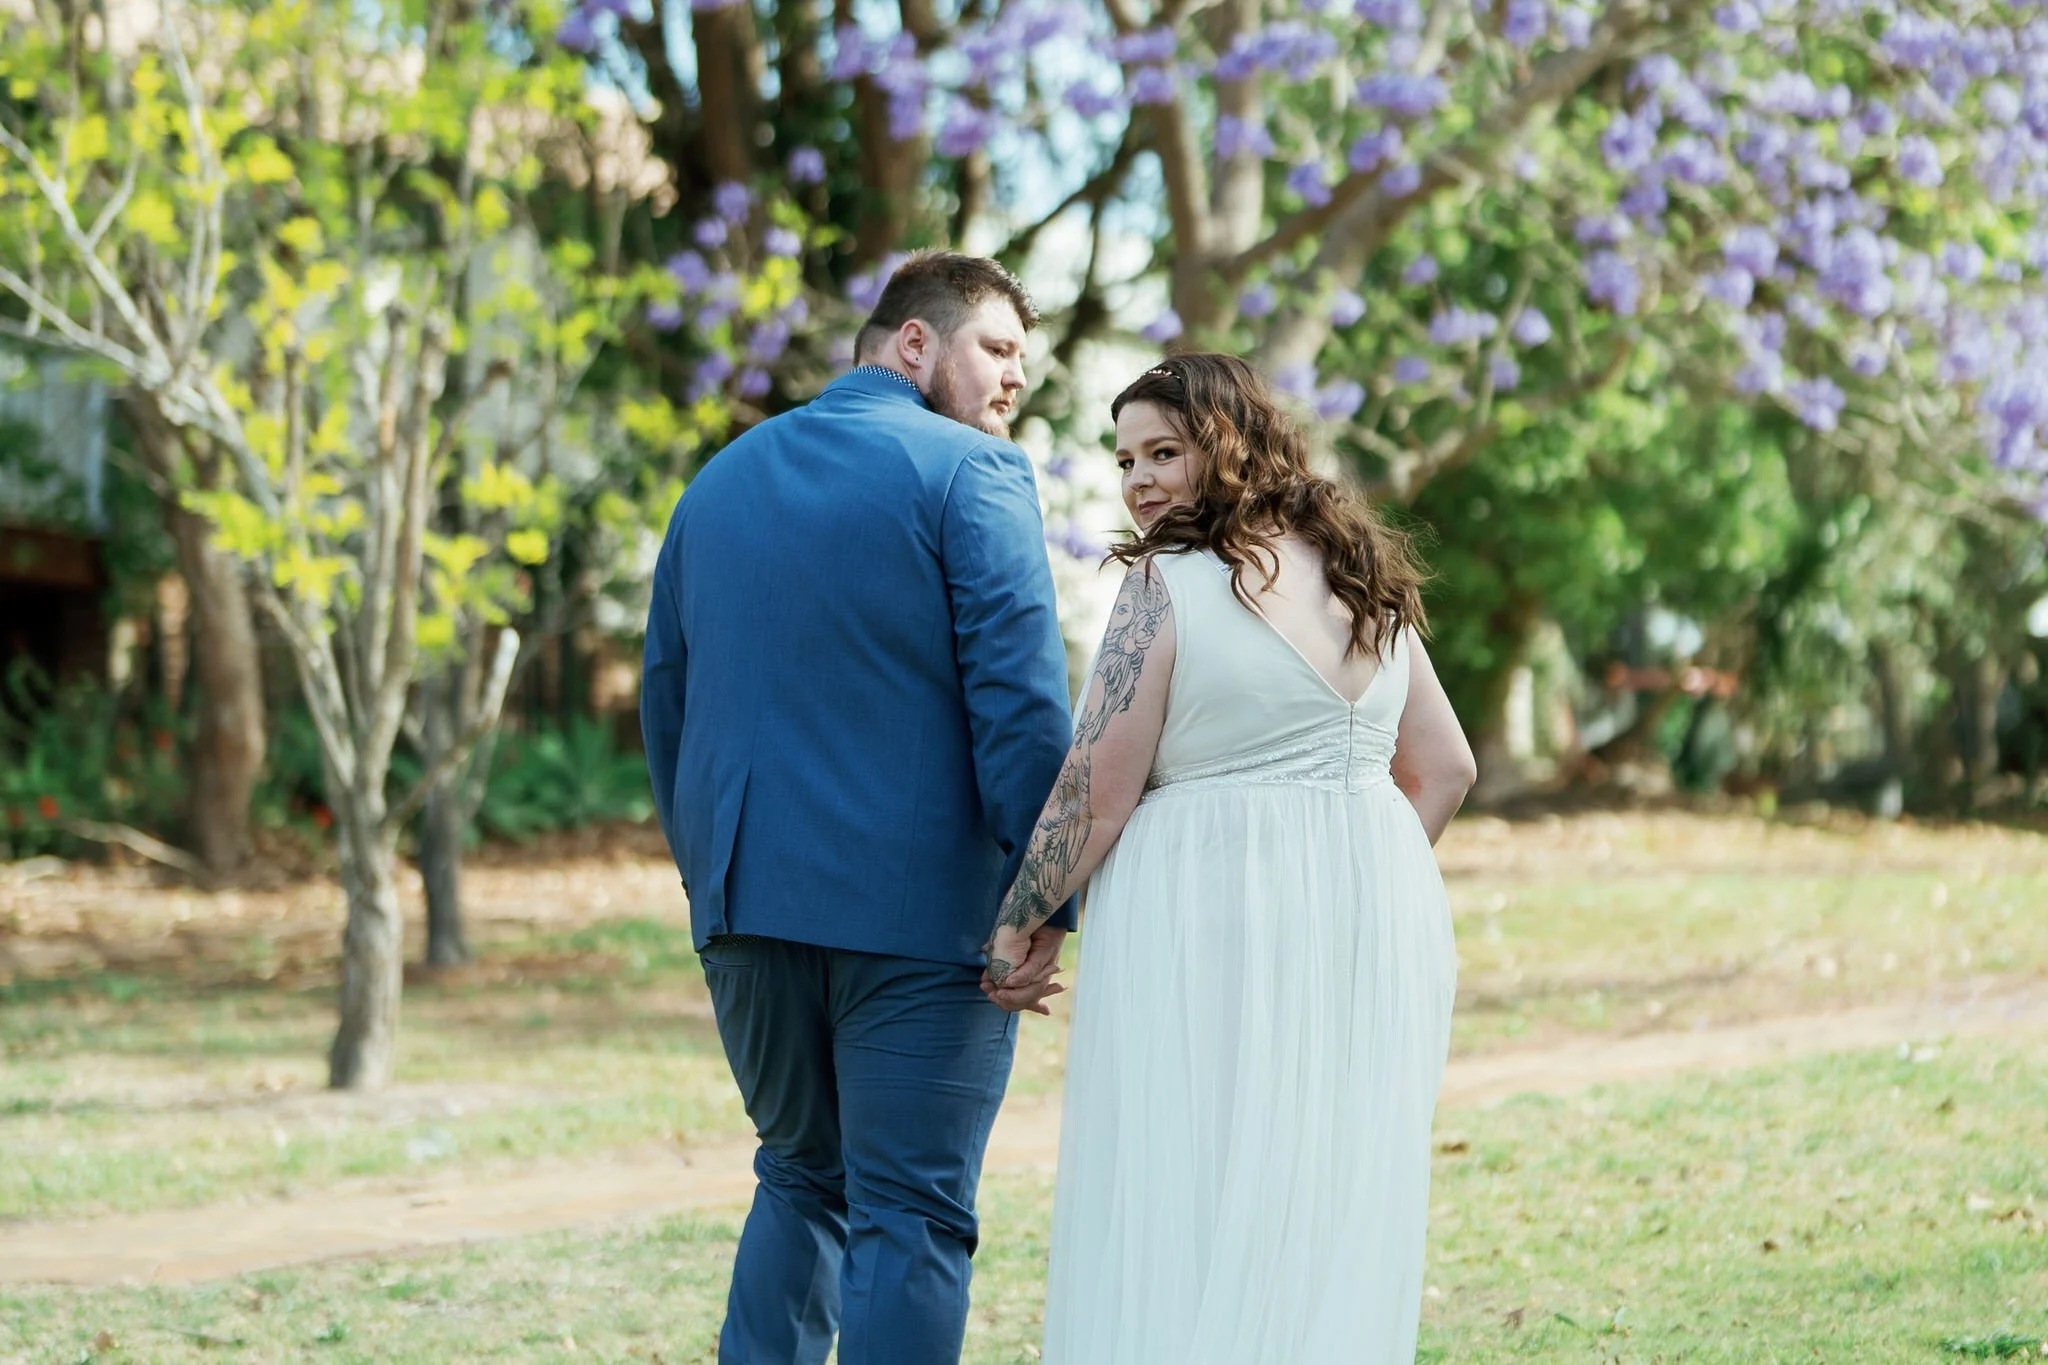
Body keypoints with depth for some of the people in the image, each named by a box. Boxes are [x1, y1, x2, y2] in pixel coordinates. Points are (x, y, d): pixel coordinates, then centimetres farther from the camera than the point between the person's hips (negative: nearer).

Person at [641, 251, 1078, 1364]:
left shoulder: (720, 481, 15)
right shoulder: (969, 474, -6)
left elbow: (666, 702, 18)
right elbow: (1022, 699, -14)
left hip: (745, 903, 6)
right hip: (920, 908, -6)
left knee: (802, 1179, 21)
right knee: (910, 1213, -1)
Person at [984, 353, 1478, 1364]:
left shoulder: (1168, 585, -10)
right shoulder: (1365, 577, 11)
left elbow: (1095, 795, -11)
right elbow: (1443, 769, 16)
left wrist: (1016, 928, -1)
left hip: (1207, 917, -7)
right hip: (1375, 927, 7)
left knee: (1180, 1205, -1)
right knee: (1332, 1206, 11)